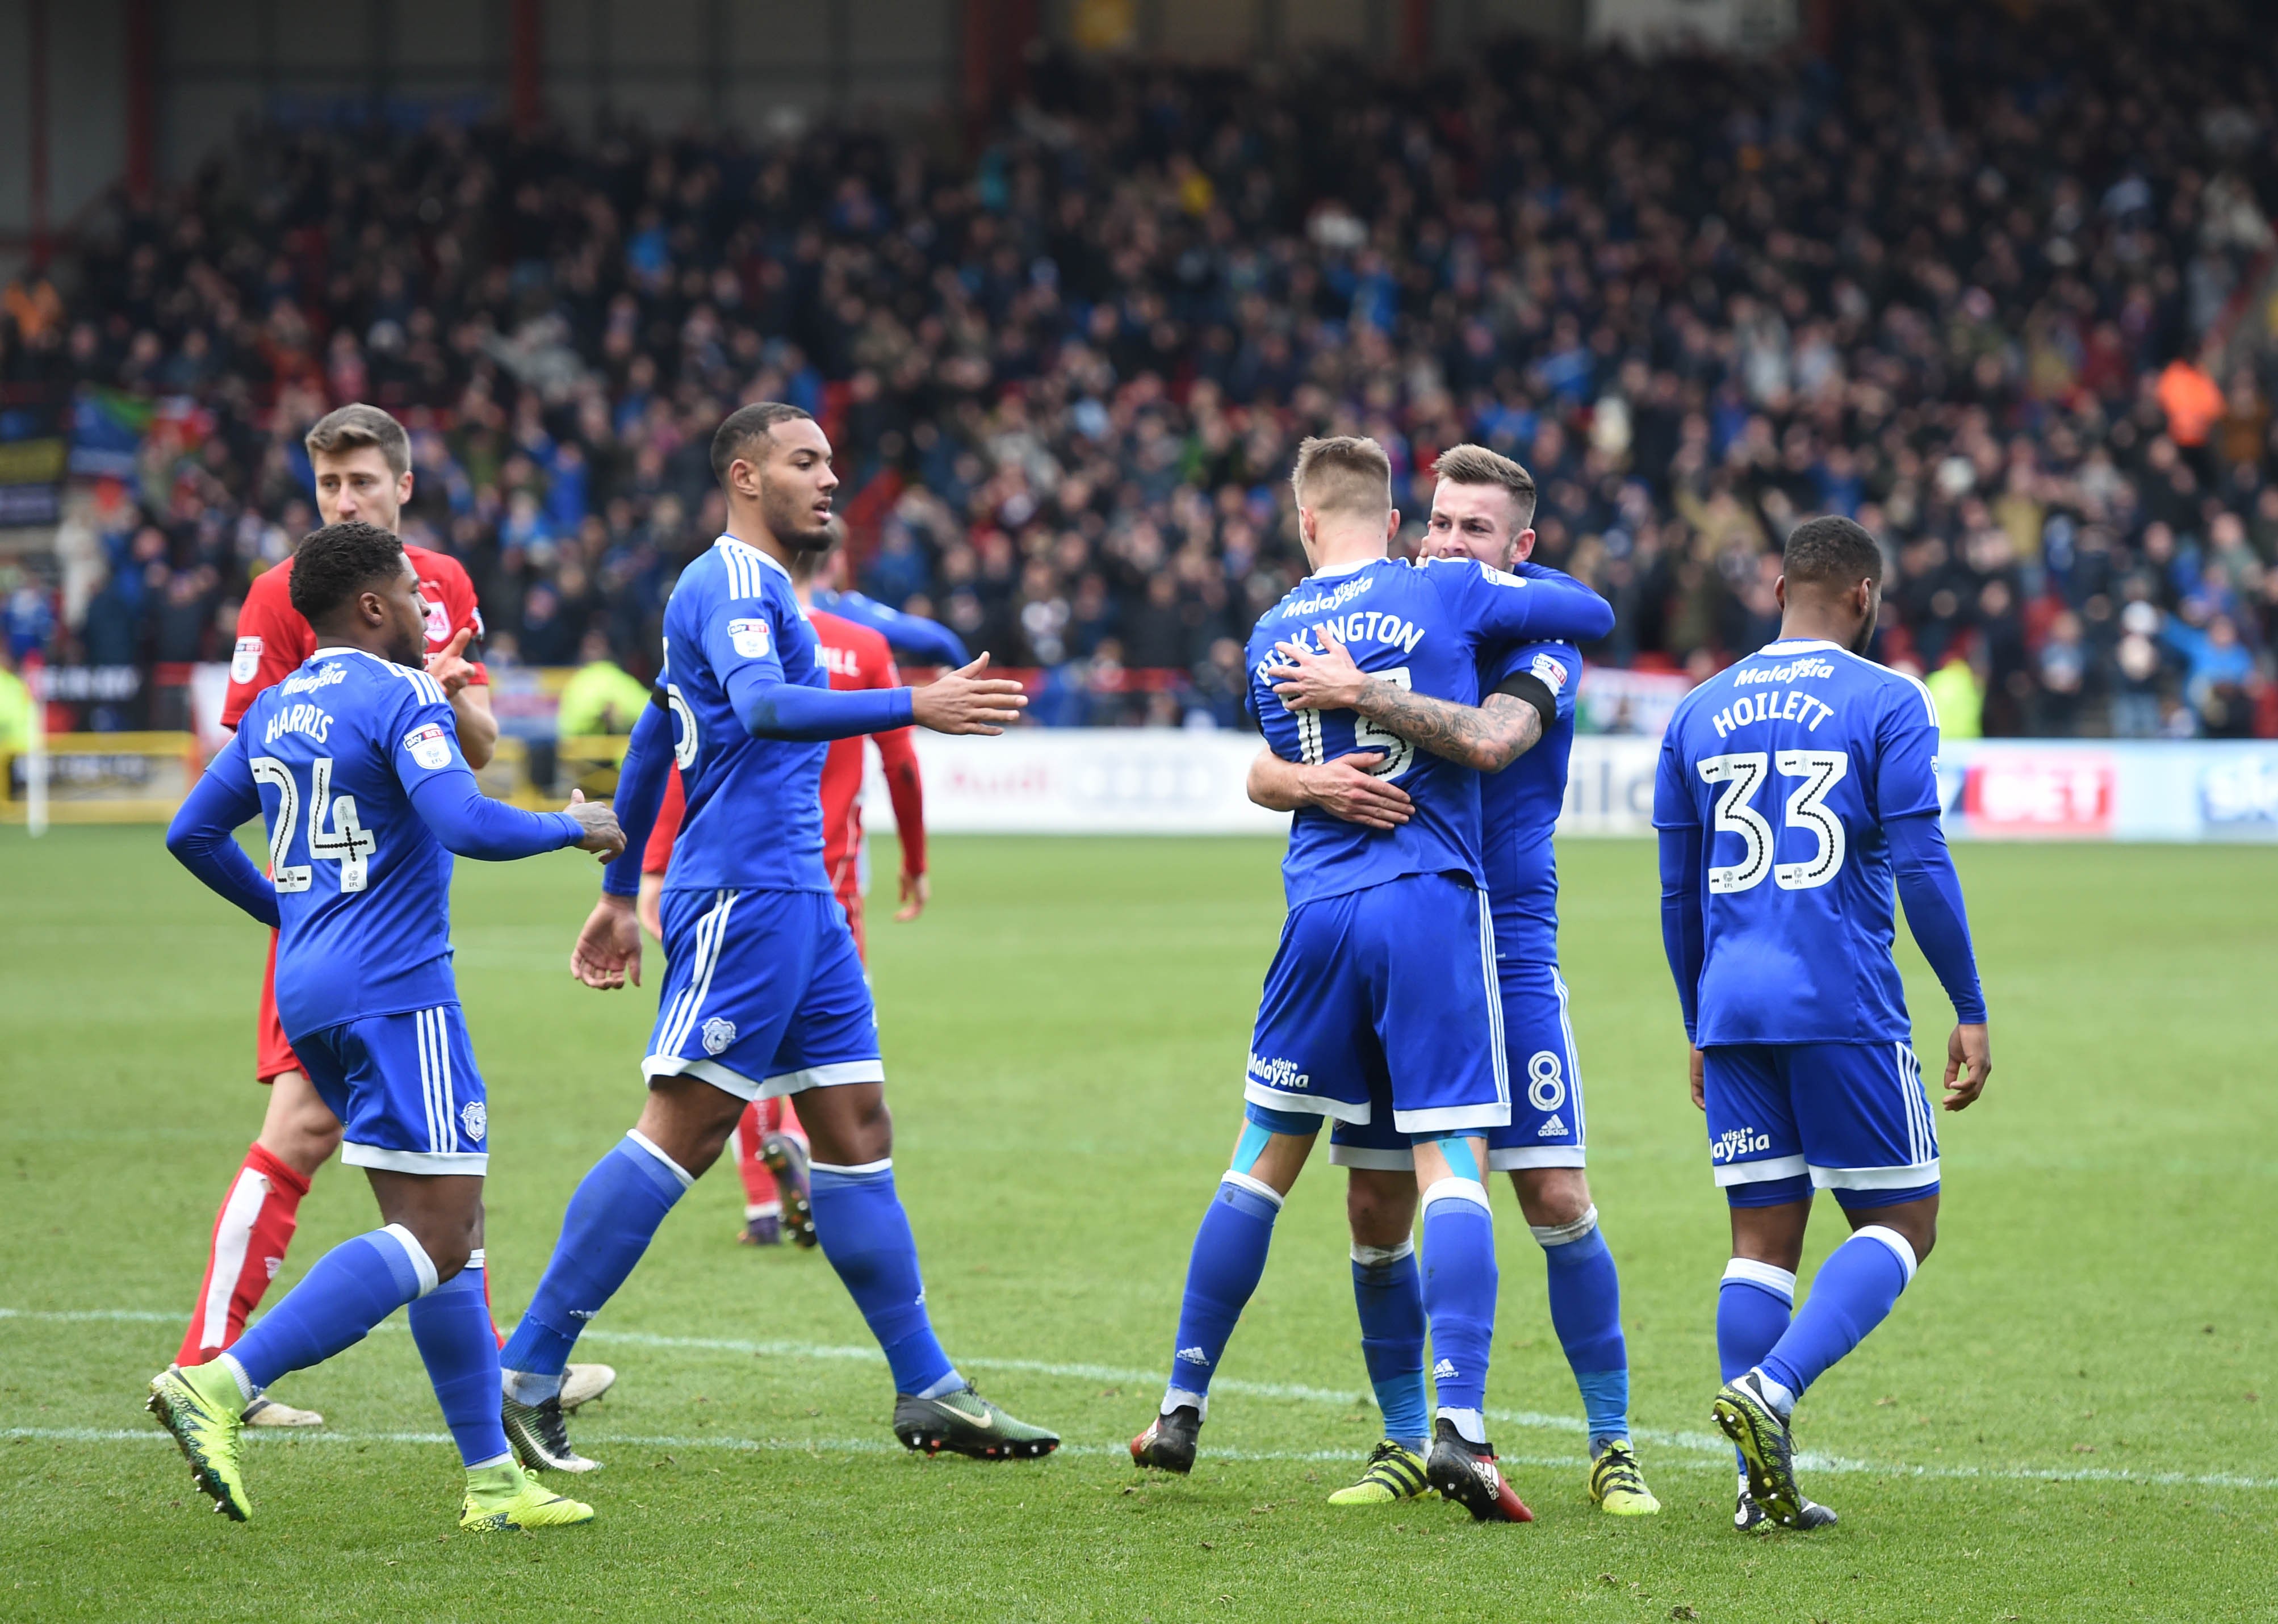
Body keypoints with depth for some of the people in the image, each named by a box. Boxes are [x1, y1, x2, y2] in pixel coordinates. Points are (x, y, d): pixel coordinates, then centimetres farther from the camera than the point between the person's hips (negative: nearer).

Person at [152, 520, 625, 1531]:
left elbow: (193, 832, 20)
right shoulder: (401, 697, -10)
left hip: (310, 992, 9)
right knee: (436, 1238, -11)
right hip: (393, 989, -9)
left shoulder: (276, 709, 15)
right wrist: (575, 829, -6)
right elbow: (467, 824, -23)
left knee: (447, 1228, 12)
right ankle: (221, 1386, -23)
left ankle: (492, 1479, 11)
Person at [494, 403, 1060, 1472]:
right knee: (681, 1134, -10)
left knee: (856, 1130, 8)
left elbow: (652, 744, 28)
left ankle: (929, 1393, 9)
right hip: (742, 892, -10)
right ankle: (525, 1375, -7)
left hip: (798, 901, 10)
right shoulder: (731, 583, -10)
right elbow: (762, 706, -30)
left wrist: (620, 893, 31)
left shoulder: (757, 588, 22)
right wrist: (912, 709, -37)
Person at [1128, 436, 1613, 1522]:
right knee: (1451, 1162, -7)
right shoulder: (1447, 594, 0)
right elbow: (1593, 614, 10)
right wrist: (1511, 573, 26)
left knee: (1265, 1159, 15)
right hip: (1433, 903, -3)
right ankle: (1459, 1420, -21)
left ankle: (1182, 1408, 21)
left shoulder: (1270, 641, 12)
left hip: (1319, 913, 3)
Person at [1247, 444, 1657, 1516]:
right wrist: (1314, 781, -21)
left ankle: (1613, 1447, 4)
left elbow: (1489, 741, -28)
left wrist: (1358, 693, -27)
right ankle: (1404, 1444, 17)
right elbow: (1261, 772, 1)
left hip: (1506, 954, -4)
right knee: (1376, 1212, 3)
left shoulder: (1540, 643, -6)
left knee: (1558, 1200, -7)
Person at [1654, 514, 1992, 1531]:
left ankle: (1763, 1484, 1)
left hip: (1734, 1013, 5)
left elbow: (1677, 893, 15)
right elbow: (1921, 869, -7)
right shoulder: (1887, 703, -2)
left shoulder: (1699, 713, 13)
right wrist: (1970, 1012, -1)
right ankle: (1771, 1389, -18)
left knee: (1764, 1237, 8)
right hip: (1845, 1007, -5)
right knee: (1901, 1222, 5)